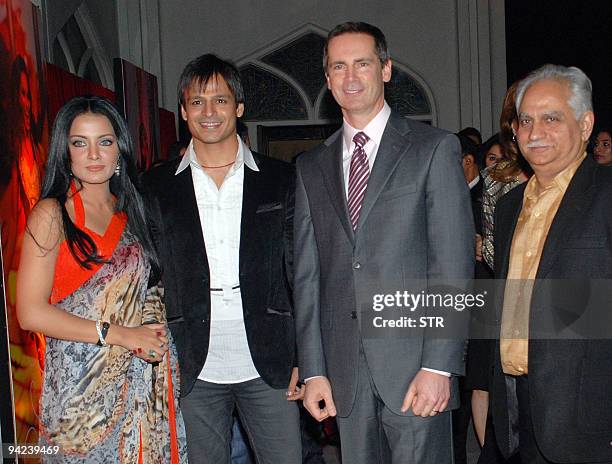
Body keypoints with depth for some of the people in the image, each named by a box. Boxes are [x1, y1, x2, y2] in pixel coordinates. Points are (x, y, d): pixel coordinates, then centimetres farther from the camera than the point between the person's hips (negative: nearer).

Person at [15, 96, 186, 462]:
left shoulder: (129, 210, 10)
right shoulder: (52, 214, -7)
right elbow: (31, 313, -13)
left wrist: (153, 329, -5)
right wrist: (118, 335, -14)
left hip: (142, 377, 5)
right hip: (82, 386, -5)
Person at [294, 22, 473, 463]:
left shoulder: (434, 148, 0)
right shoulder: (312, 166, 12)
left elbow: (454, 265, -6)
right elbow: (307, 274, 9)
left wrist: (439, 365, -12)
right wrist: (313, 370, 3)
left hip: (414, 362, -3)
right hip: (345, 369, 4)